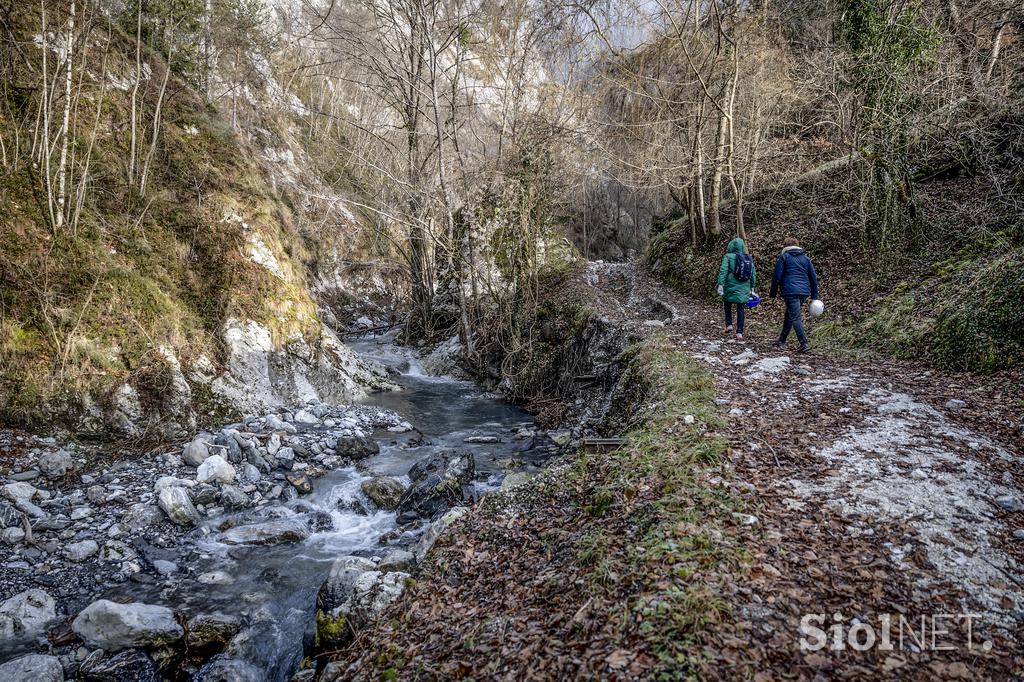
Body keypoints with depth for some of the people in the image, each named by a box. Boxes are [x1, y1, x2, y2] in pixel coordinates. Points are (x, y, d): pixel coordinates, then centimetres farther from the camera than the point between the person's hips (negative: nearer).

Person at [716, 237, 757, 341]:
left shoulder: (728, 256, -5)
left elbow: (723, 271, -13)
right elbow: (753, 273, 10)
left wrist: (720, 284, -13)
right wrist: (752, 286, 18)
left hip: (730, 287, -3)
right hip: (744, 288, 3)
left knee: (727, 305, 21)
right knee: (741, 309, 5)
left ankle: (729, 324, 12)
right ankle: (739, 332, 2)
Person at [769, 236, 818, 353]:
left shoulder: (784, 257, 2)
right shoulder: (805, 258, 17)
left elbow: (777, 276, -3)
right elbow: (813, 277, 15)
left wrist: (772, 293, 6)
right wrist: (814, 296, 19)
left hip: (790, 291, -6)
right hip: (804, 292, 6)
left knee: (795, 317, -7)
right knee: (789, 315, 19)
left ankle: (804, 343, -18)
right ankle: (782, 340, 27)